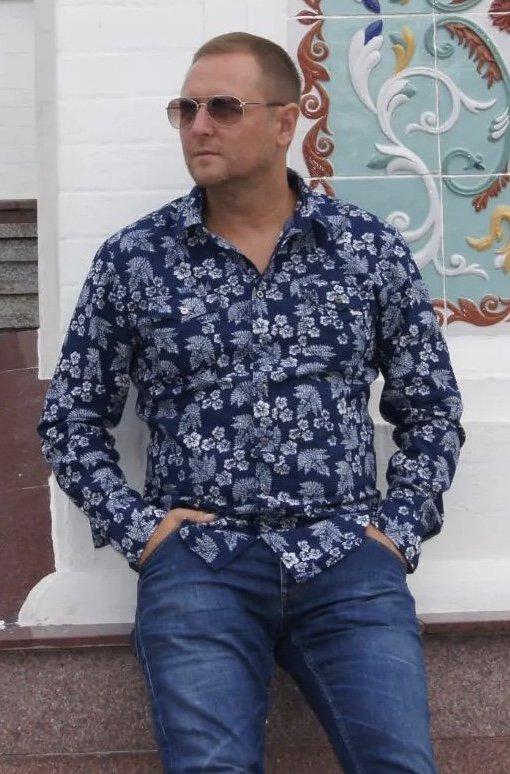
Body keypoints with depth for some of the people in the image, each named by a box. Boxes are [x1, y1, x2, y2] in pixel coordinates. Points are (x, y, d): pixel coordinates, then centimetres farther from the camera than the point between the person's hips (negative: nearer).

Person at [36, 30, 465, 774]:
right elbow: (71, 419, 11)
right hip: (198, 558, 0)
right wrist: (138, 528, -1)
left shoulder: (372, 246, 6)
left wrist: (399, 531, 2)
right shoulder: (131, 258, 5)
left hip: (348, 555, 1)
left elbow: (432, 410, 13)